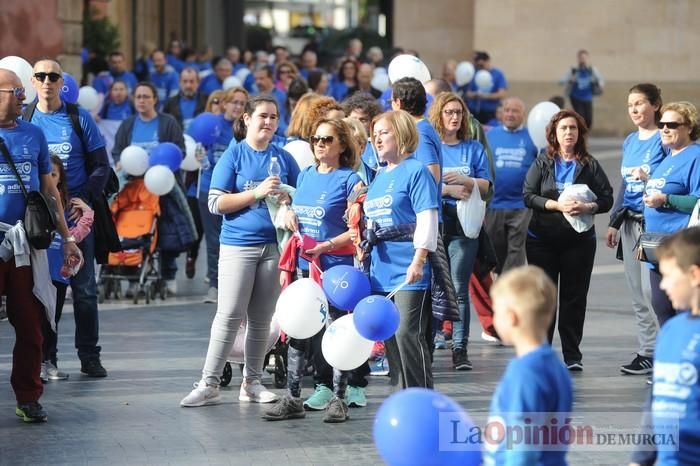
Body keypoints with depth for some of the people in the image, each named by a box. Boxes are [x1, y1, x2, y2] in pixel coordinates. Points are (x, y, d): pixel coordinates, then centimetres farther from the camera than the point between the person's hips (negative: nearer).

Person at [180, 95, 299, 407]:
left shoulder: (284, 159, 10)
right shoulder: (233, 156, 0)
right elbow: (216, 203, -6)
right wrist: (257, 193, -14)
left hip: (274, 246, 3)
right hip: (238, 245, -3)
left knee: (261, 320, 7)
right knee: (229, 316, -7)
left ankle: (252, 382, 16)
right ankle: (209, 384, -5)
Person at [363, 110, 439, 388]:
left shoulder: (415, 170, -6)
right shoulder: (380, 175, 18)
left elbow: (427, 219, -13)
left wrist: (418, 261, -20)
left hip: (408, 272, -8)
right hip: (382, 271, 8)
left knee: (407, 334, -12)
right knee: (390, 337, 9)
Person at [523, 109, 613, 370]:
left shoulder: (590, 165, 5)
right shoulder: (542, 163, 5)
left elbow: (607, 199, 2)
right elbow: (528, 196, -3)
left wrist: (587, 207, -18)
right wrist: (557, 205, -17)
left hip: (579, 239, 0)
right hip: (542, 238, 0)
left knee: (574, 297, 1)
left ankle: (572, 355, 8)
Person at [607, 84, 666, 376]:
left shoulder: (663, 140, -8)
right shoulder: (630, 142, 16)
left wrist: (649, 179, -24)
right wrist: (614, 222, 20)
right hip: (630, 222, 8)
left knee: (651, 291, -10)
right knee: (637, 293, 9)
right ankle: (646, 350, 15)